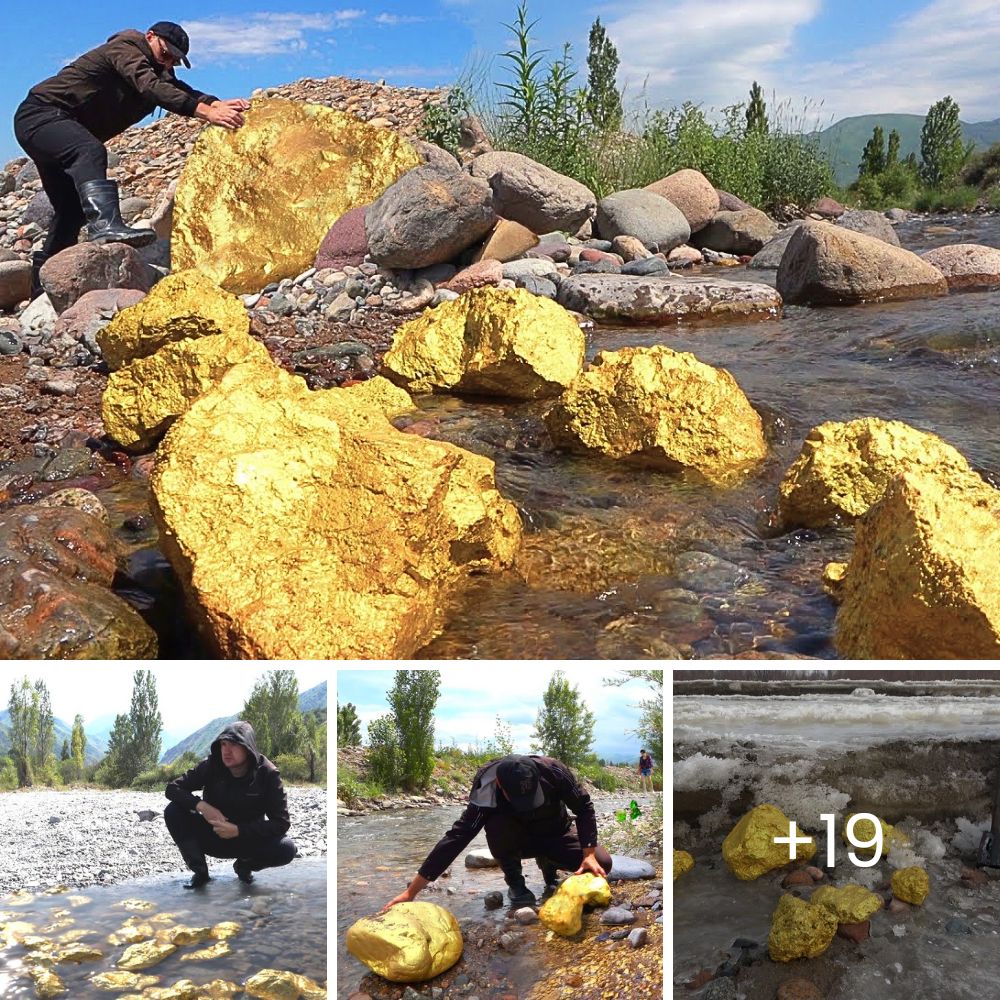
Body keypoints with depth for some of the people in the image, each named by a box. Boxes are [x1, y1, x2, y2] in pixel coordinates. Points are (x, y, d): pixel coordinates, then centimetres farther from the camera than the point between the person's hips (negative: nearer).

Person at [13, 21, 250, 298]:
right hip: (39, 115, -10)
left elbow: (185, 92, -5)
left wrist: (218, 104, -27)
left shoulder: (158, 71, 12)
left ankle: (43, 291, 21)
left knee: (73, 208, 12)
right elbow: (151, 87, -32)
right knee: (90, 151, -36)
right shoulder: (124, 48, -14)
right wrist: (206, 112, -44)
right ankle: (105, 224, -62)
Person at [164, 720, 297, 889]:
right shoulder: (211, 766, -16)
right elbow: (173, 788, -14)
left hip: (249, 839, -1)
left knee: (287, 849, -30)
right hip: (212, 836, 1)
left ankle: (244, 864, 4)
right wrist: (201, 805, -32)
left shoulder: (267, 774, -19)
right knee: (173, 812, -23)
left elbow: (281, 823, -21)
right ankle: (200, 871, -5)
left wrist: (238, 830, -31)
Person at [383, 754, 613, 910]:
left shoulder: (552, 771, -32)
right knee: (497, 824, -35)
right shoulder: (487, 793, -32)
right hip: (520, 839, -2)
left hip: (557, 835, 2)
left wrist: (589, 854, -28)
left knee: (602, 864, -22)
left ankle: (548, 865, 9)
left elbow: (584, 808, -17)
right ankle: (515, 883, -9)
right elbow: (457, 837, -33)